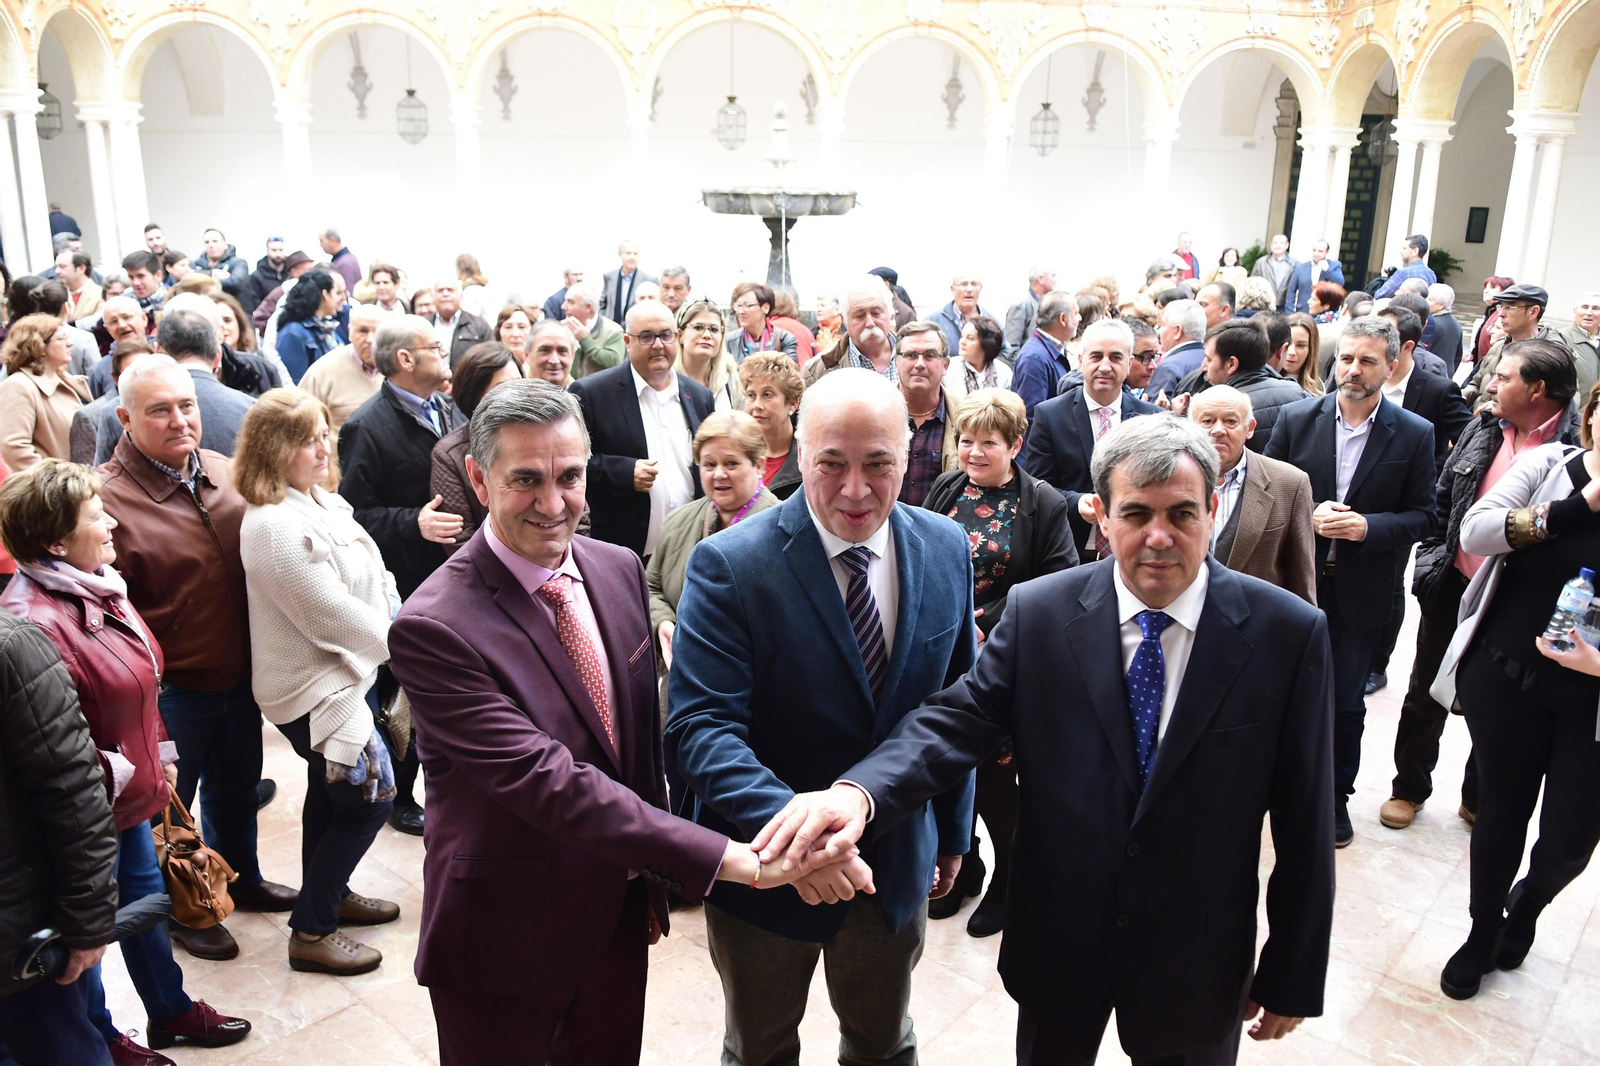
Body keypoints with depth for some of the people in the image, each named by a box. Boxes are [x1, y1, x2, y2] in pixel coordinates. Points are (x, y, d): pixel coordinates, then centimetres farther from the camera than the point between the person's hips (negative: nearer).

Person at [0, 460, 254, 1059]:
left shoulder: (97, 585, 1)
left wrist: (161, 755, 17)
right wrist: (117, 777, -20)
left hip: (131, 791, 9)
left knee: (145, 897, 24)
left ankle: (169, 1011, 44)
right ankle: (99, 1041, 37)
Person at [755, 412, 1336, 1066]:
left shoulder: (1288, 632, -14)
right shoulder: (1038, 613, -10)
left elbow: (1304, 822, -9)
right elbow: (957, 718, -17)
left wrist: (1292, 979, -2)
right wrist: (859, 792, -37)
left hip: (1196, 963, -1)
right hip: (1057, 943, 1)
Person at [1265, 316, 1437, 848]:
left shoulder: (1414, 434, -5)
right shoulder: (1296, 418, -4)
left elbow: (1421, 516, -3)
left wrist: (1368, 526, -20)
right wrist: (1307, 517, -18)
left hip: (1360, 592, 0)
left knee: (1346, 702, 12)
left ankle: (1335, 795, 31)